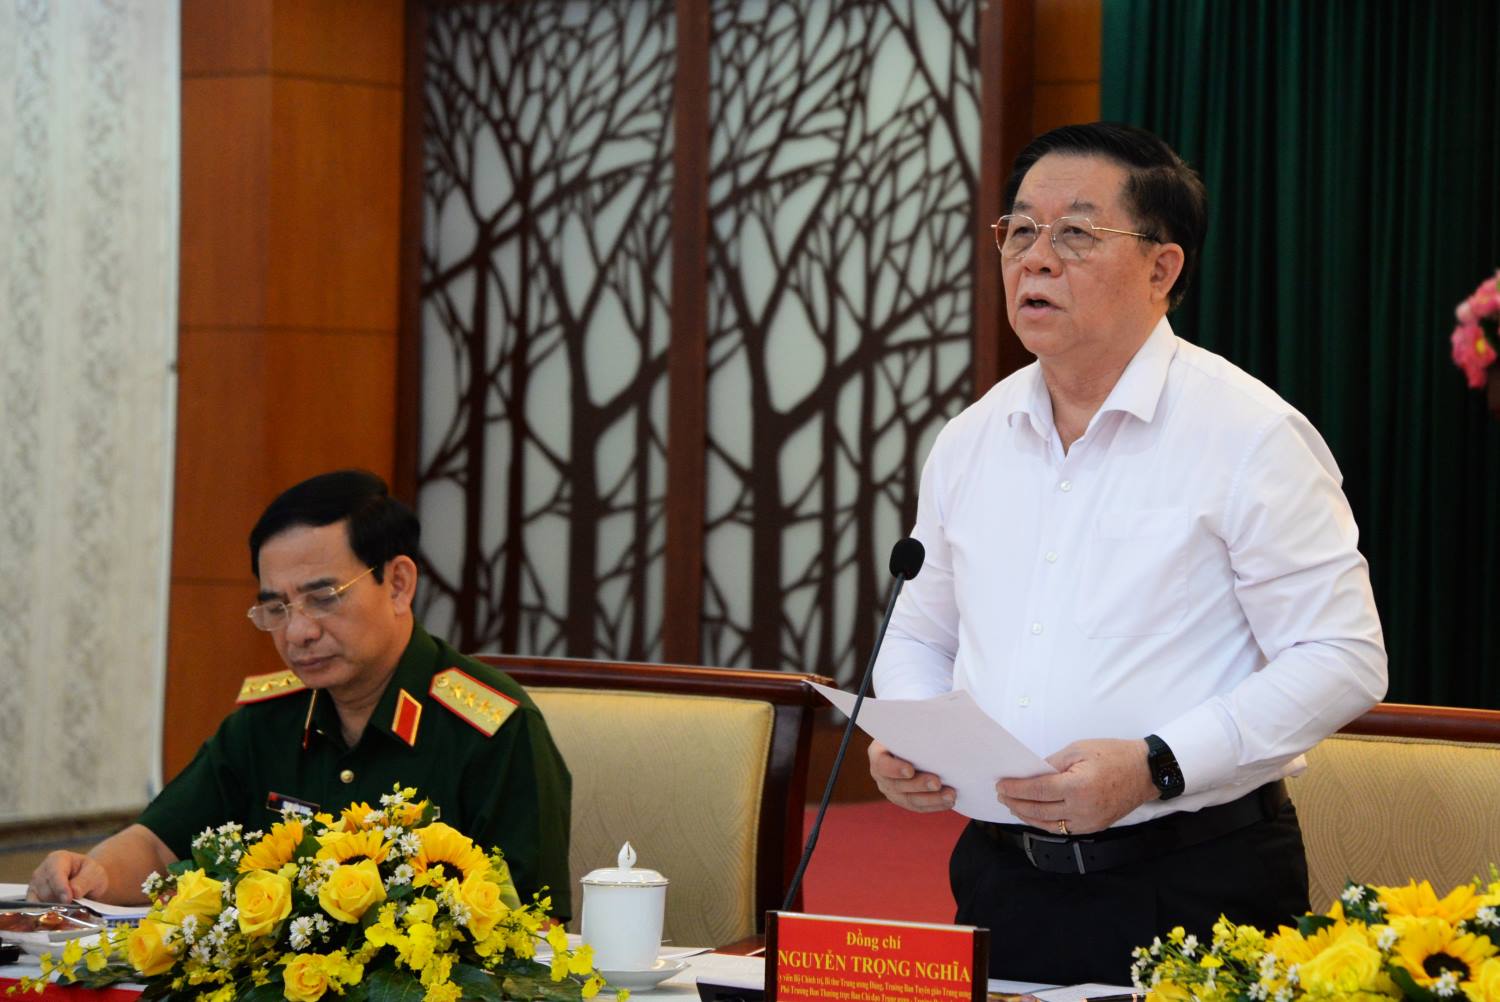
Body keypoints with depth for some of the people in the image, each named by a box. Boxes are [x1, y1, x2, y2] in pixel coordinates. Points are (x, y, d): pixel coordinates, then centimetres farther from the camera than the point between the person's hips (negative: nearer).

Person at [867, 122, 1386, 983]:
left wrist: (1155, 768, -22)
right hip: (1001, 878, 5)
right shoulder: (969, 443, 11)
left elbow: (1342, 659, -12)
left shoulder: (1250, 435, -7)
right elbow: (921, 633, 23)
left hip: (1190, 891, -5)